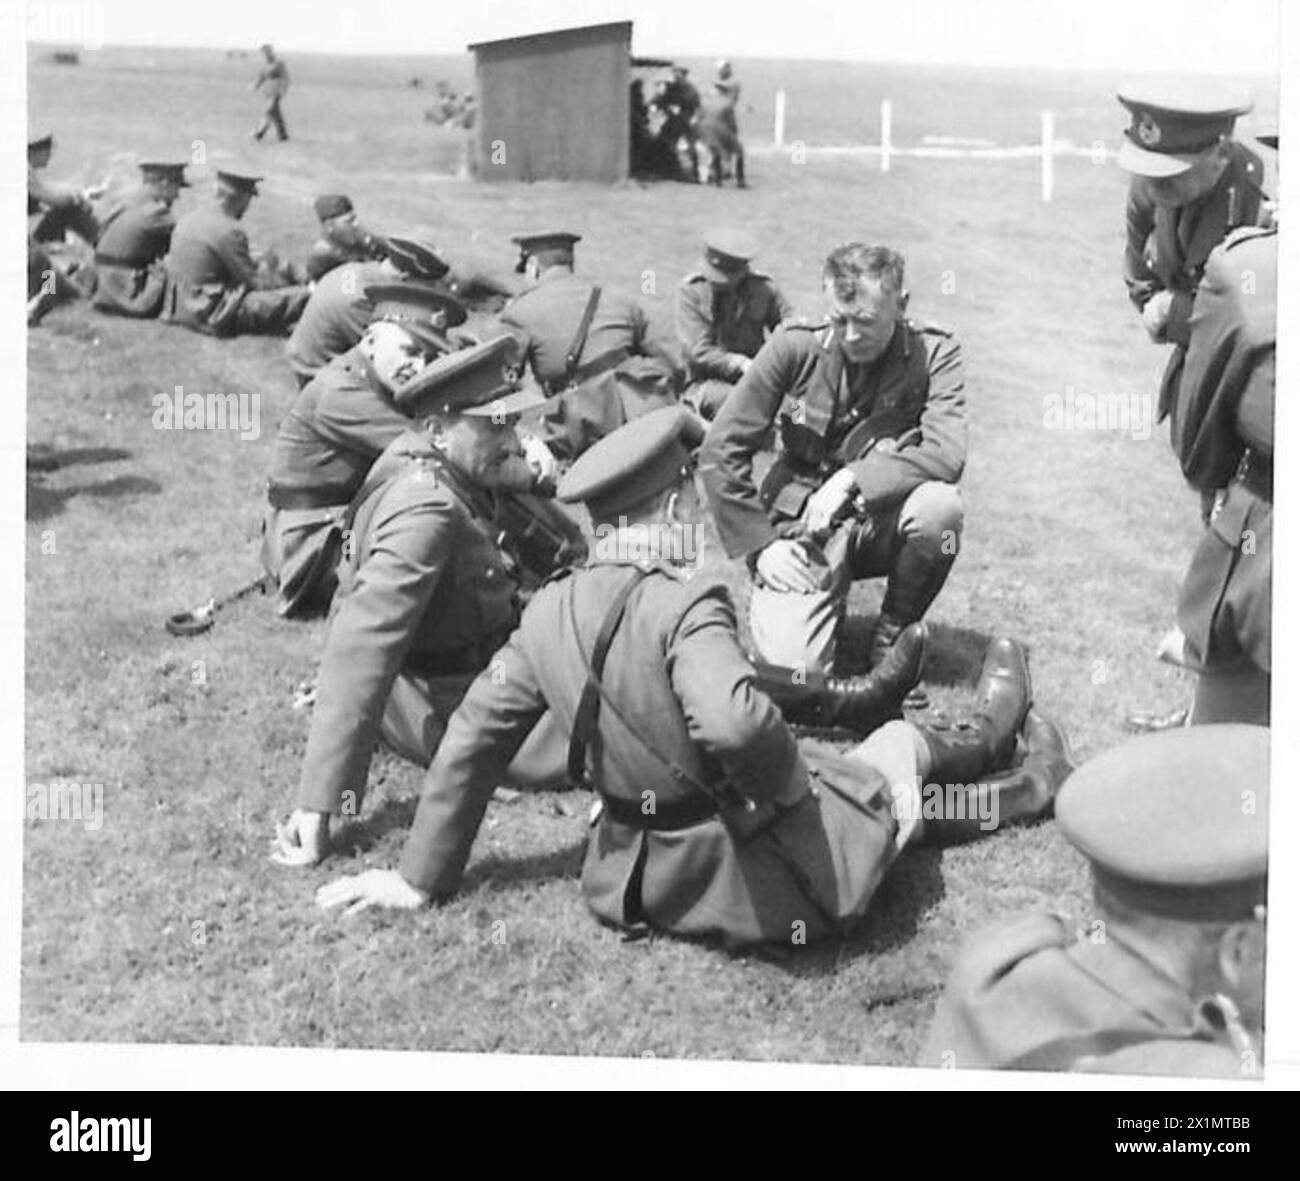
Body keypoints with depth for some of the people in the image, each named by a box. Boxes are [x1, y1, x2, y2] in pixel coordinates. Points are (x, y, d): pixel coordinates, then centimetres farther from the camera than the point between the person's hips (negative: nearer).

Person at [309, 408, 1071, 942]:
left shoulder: (550, 612, -6)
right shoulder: (684, 603, -26)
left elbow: (475, 738, 1)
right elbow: (736, 723, -44)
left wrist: (423, 876, 11)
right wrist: (796, 781, -22)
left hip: (634, 886, 5)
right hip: (773, 886, -5)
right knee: (900, 743, 23)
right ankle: (986, 740, 53)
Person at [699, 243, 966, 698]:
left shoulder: (934, 352, -8)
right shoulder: (796, 345, -9)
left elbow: (947, 453, -23)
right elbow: (721, 450, -8)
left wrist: (852, 479, -30)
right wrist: (761, 544, -12)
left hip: (883, 523, 1)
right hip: (802, 523, -1)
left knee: (940, 504, -33)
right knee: (791, 661, -23)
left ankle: (890, 640, -5)